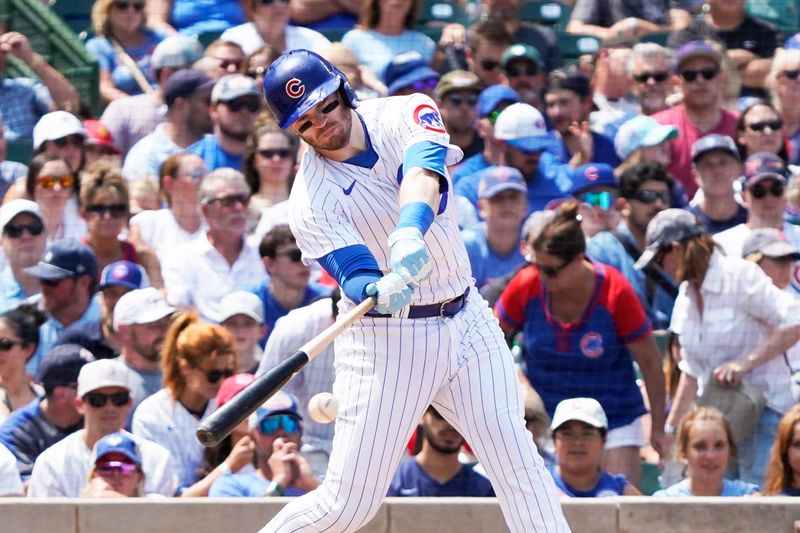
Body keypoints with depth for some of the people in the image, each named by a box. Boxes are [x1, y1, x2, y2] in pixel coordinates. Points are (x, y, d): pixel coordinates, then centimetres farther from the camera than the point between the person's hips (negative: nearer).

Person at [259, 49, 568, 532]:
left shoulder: (406, 114, -7)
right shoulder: (310, 201, -12)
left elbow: (421, 178, -27)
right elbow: (354, 275, -24)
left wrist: (409, 232, -48)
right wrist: (380, 291, -49)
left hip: (466, 320, 3)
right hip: (386, 340, -3)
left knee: (519, 465, -5)